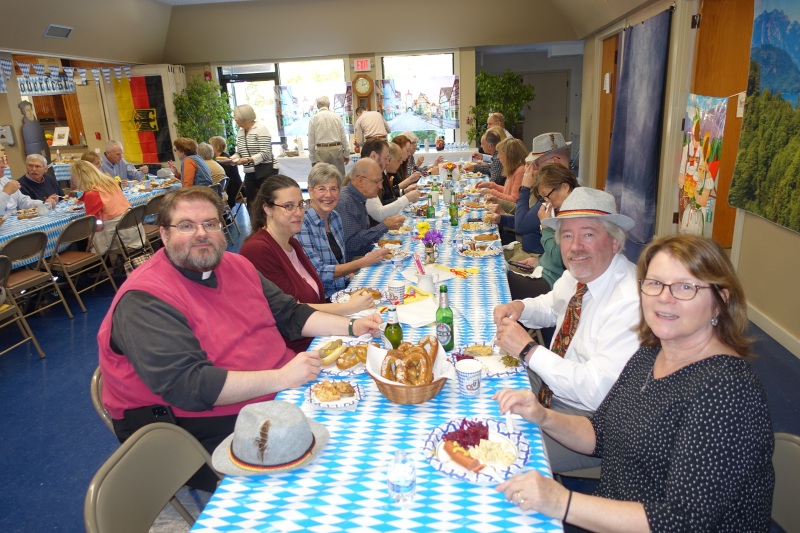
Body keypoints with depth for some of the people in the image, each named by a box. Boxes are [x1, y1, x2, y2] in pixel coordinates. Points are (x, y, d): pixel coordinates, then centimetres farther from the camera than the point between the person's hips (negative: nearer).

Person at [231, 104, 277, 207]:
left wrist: (249, 159, -27)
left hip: (265, 171, -7)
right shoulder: (240, 132, 13)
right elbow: (239, 152, 17)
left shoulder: (261, 129, -10)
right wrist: (231, 159, -3)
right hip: (250, 173, 7)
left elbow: (265, 153, -17)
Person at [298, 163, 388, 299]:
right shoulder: (302, 223, -16)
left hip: (345, 289, 7)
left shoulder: (334, 216, 6)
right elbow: (318, 273, -19)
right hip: (322, 300, -7)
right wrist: (364, 262, -18)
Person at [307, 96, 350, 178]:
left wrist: (312, 159, 8)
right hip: (336, 149, 1)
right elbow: (343, 136, 6)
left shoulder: (314, 119, 2)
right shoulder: (337, 117, 5)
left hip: (321, 150, -1)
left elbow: (311, 141, 3)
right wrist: (346, 154, 13)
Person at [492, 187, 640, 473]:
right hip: (550, 382, 8)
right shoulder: (576, 276, -2)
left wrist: (528, 350, -27)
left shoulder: (632, 302, -28)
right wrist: (519, 307, -1)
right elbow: (552, 305, 22)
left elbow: (598, 392, -31)